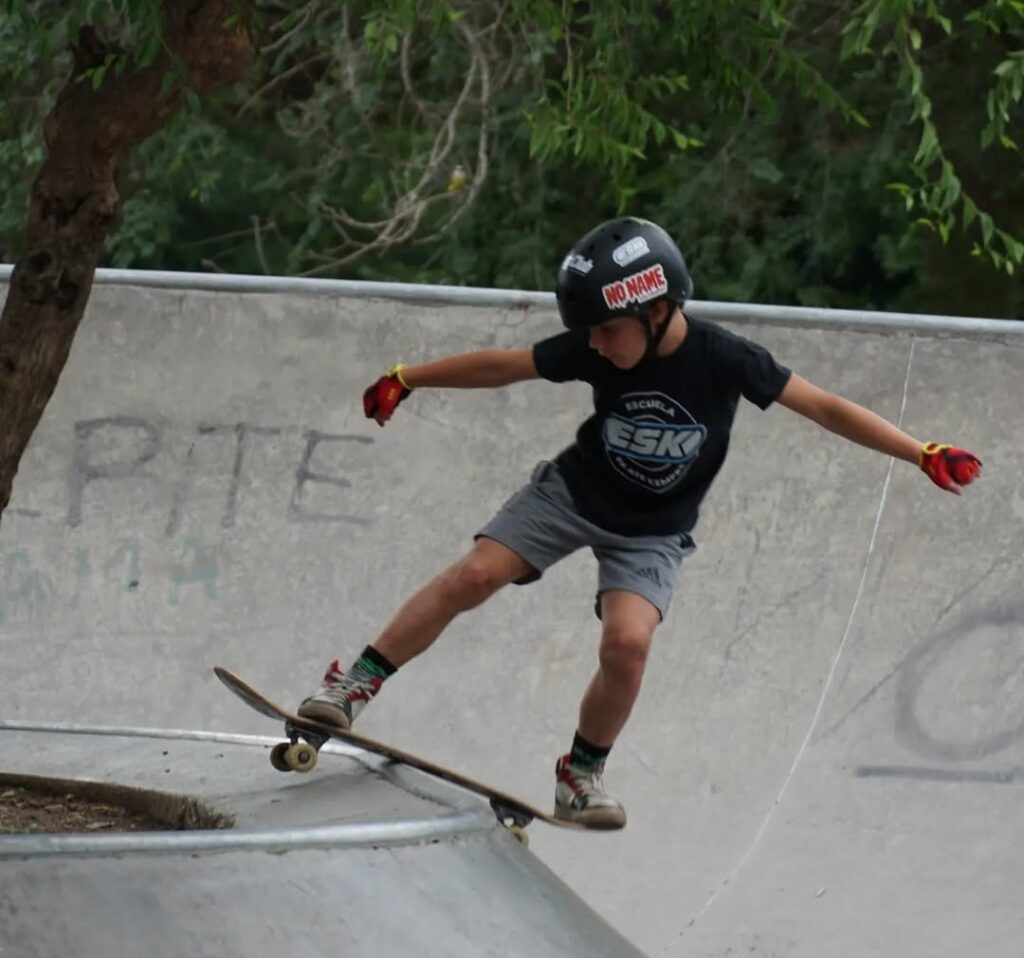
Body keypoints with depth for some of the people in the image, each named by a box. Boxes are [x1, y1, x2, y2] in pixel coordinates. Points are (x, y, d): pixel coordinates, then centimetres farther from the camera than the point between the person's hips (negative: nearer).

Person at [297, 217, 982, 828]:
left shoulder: (724, 359, -25)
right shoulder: (594, 349, -18)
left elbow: (826, 408, -21)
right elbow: (501, 367, -6)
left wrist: (923, 454, -26)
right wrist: (407, 380, -1)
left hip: (652, 533, -2)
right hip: (573, 493, 2)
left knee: (628, 641, -22)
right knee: (473, 578, -13)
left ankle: (583, 775, 1)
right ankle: (359, 684, 0)